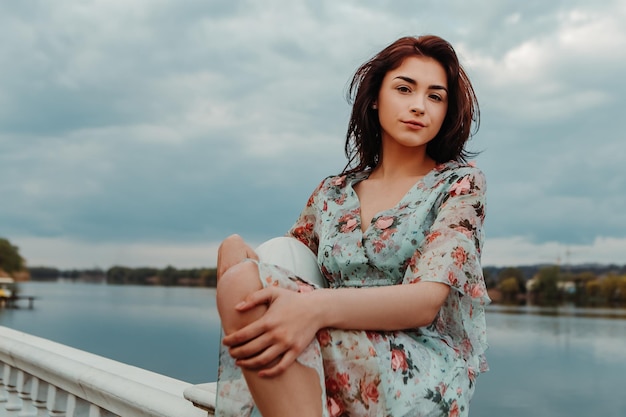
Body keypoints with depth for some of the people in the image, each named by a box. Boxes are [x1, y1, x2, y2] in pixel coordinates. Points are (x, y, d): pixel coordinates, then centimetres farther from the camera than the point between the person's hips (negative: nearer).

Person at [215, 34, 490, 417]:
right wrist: (240, 263, -11)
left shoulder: (461, 184, 2)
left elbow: (426, 301, -12)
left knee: (245, 281, -25)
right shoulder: (333, 194, 14)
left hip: (425, 378, -4)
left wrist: (317, 307, -32)